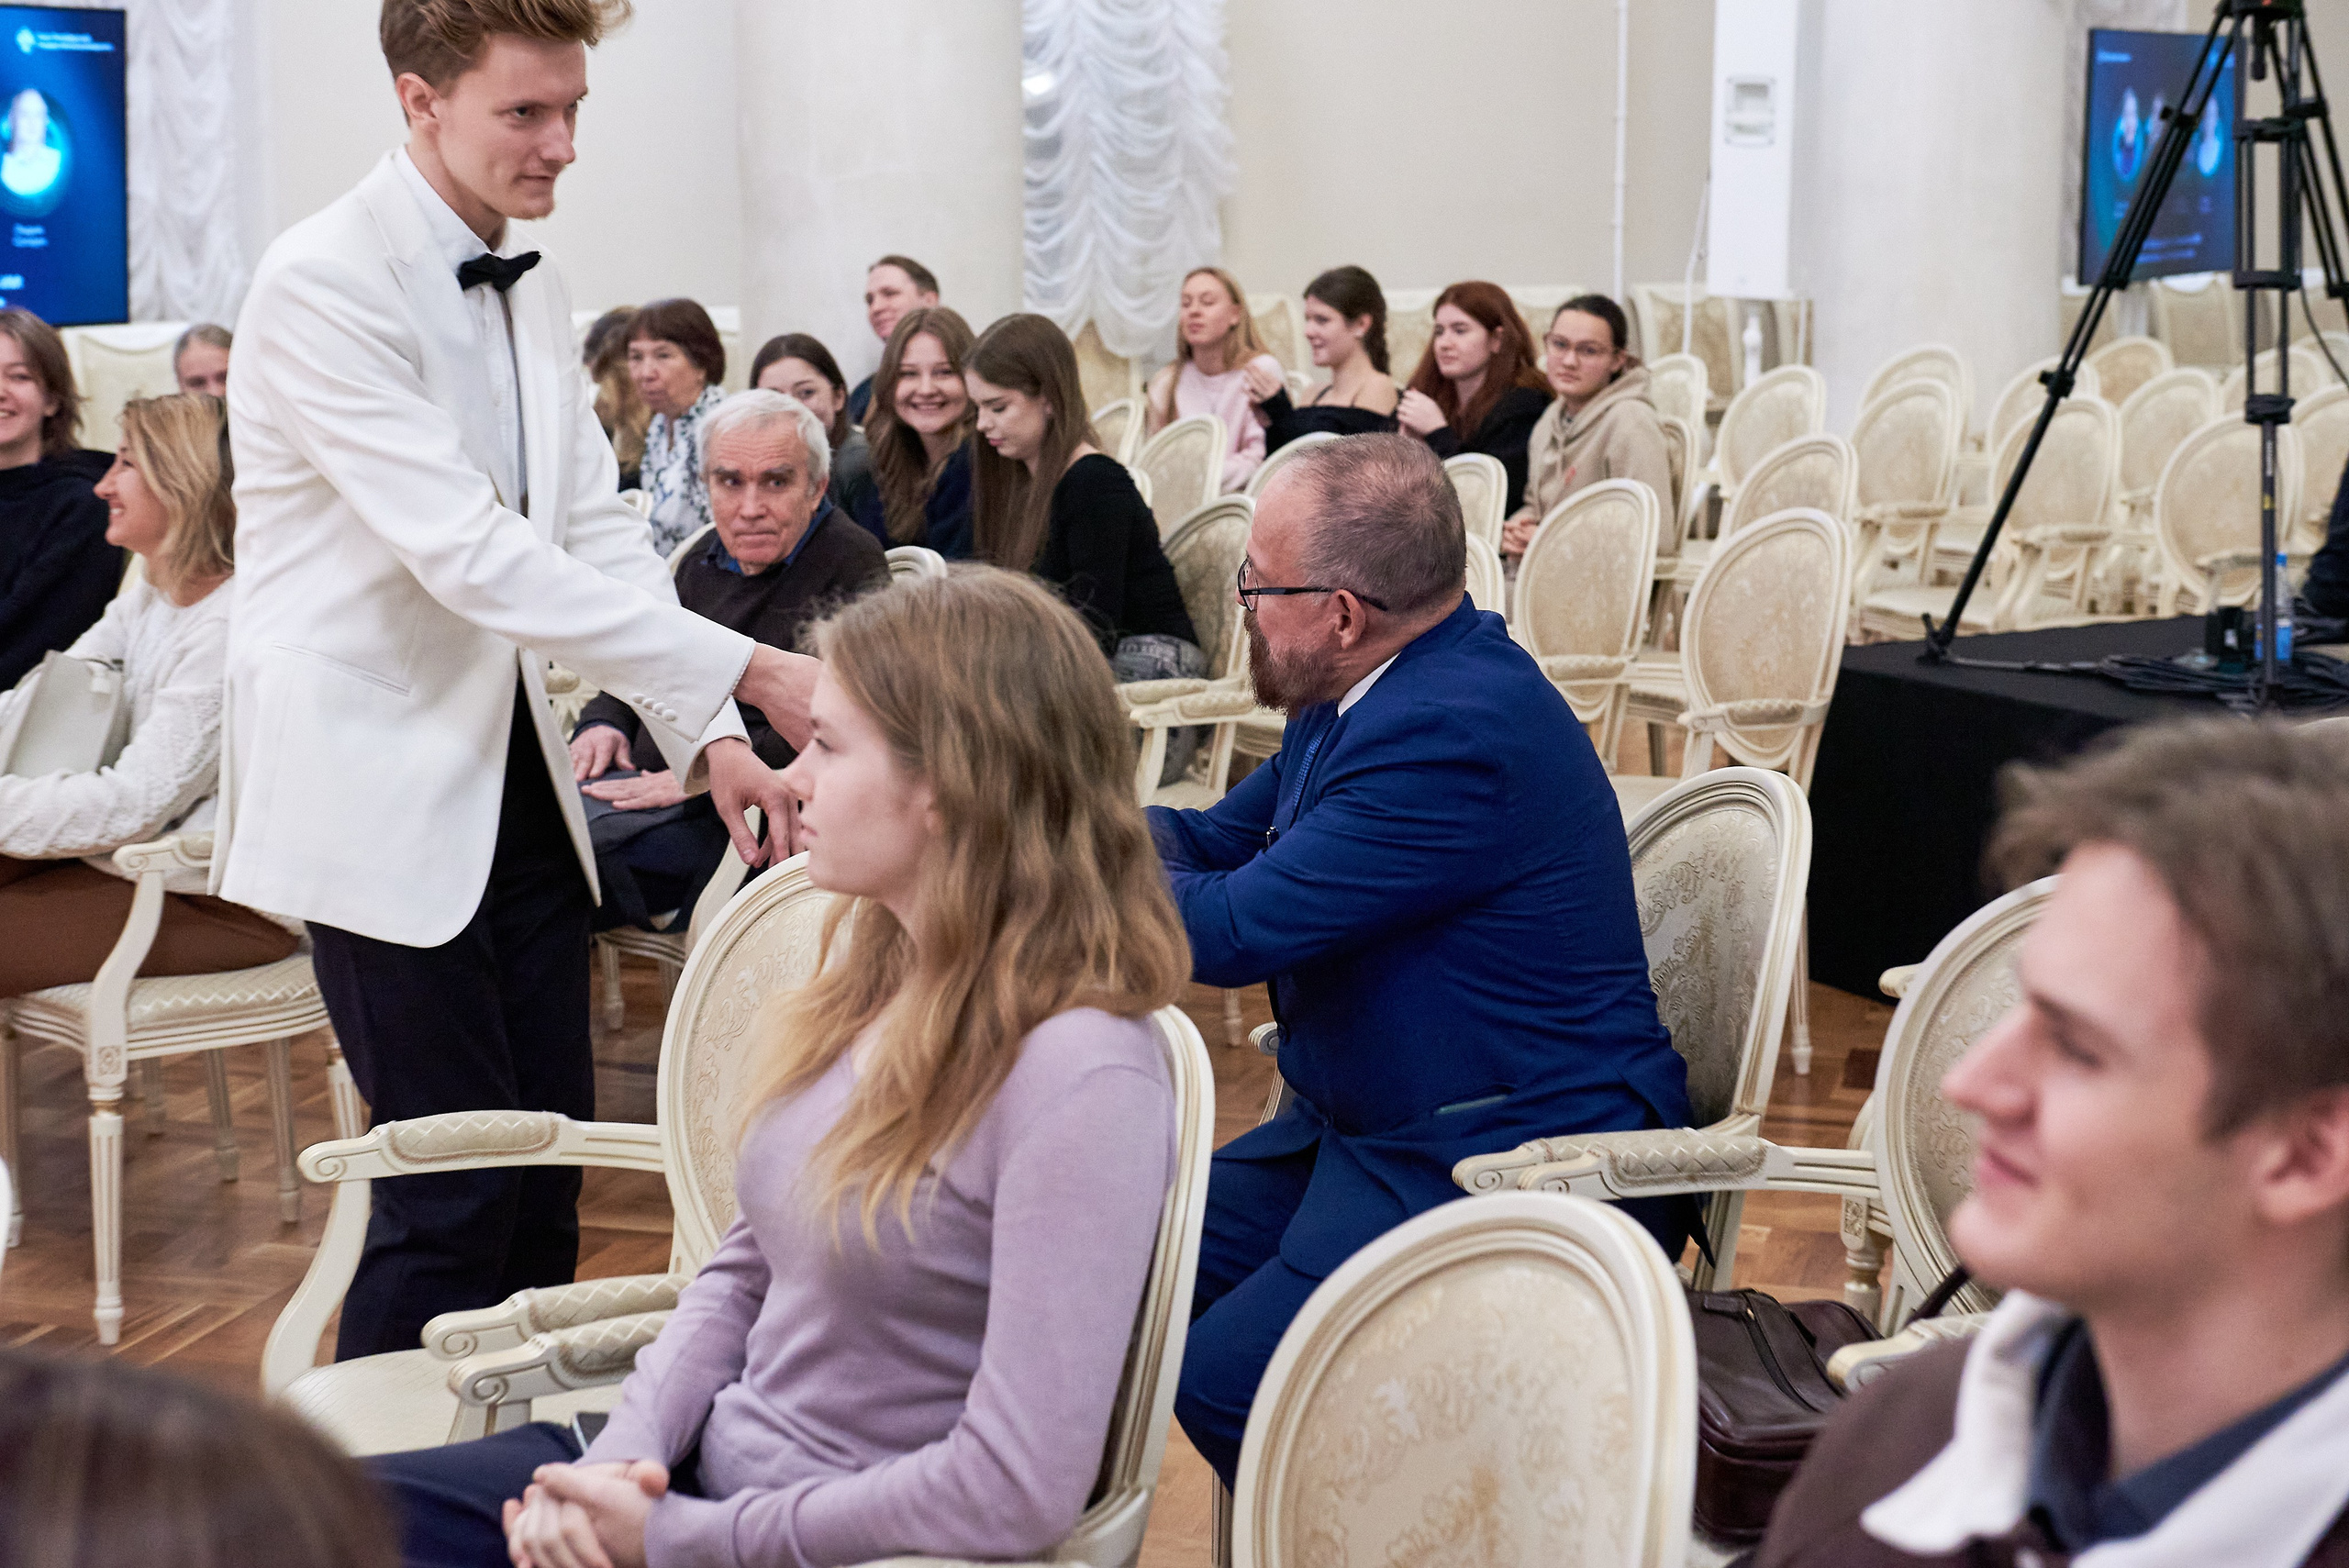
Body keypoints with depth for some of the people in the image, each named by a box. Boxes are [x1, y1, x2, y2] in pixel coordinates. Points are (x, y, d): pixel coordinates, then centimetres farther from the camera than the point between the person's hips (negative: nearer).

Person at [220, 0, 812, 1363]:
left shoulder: (531, 283, 9)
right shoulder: (322, 284, -17)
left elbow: (597, 532, 9)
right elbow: (469, 553, -25)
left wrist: (710, 738, -3)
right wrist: (744, 670, -26)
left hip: (515, 771, 8)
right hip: (380, 783, -7)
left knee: (549, 1164, 10)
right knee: (455, 1194, -5)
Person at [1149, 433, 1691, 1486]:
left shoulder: (1456, 731, -26)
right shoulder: (1377, 689, 7)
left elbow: (1233, 928, -23)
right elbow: (1219, 840, 18)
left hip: (1515, 1163, -11)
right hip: (1371, 1126, 11)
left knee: (1227, 1378, -22)